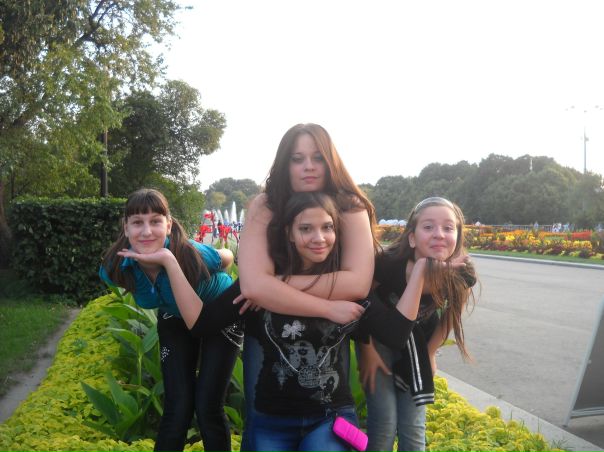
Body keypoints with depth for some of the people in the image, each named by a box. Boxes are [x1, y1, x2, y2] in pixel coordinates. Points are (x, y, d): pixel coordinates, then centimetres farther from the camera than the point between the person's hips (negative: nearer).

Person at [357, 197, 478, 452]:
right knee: (384, 421, -6)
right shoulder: (388, 264, -35)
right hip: (379, 341, -2)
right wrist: (367, 350, -9)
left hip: (418, 345, 2)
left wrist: (430, 353, 4)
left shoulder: (462, 276, -27)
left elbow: (450, 317, -5)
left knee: (414, 427, 3)